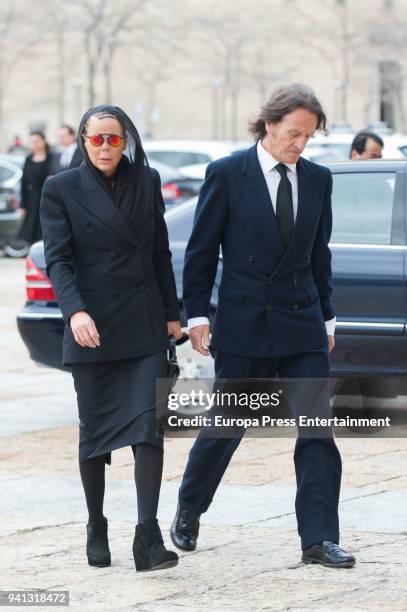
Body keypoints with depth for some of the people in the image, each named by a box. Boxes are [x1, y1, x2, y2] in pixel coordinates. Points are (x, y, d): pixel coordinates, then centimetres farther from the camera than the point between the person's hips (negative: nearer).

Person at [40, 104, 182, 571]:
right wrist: (75, 311, -24)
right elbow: (57, 259, -9)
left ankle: (148, 539, -14)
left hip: (145, 327, 2)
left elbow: (160, 254, 14)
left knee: (148, 427, -10)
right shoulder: (61, 190, -2)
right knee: (94, 431, 7)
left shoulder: (147, 182, 7)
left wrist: (172, 313, 12)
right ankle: (96, 530, 23)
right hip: (91, 328, -2)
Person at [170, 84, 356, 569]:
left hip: (302, 324, 3)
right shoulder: (227, 175, -6)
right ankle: (188, 511, 31)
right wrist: (197, 315, -5)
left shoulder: (317, 179, 6)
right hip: (243, 325, -3)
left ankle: (318, 539, -4)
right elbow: (201, 250, -2)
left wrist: (326, 316, 15)